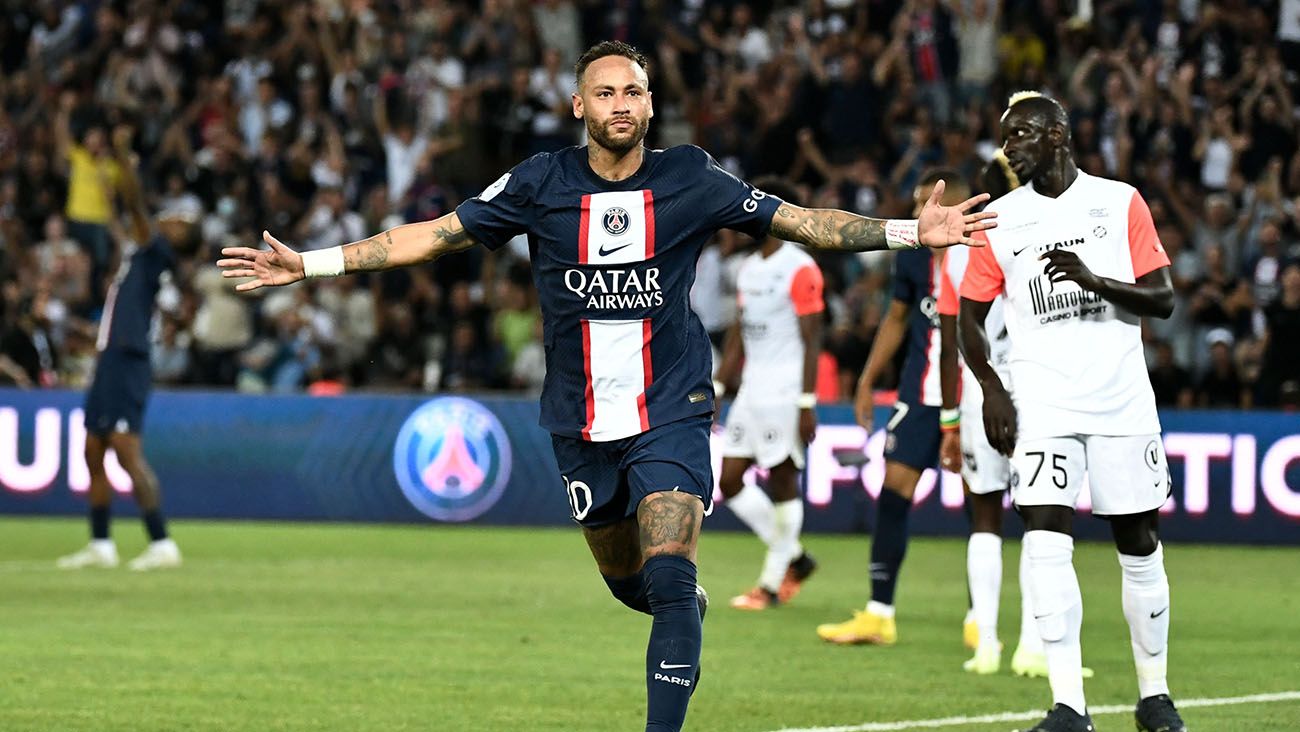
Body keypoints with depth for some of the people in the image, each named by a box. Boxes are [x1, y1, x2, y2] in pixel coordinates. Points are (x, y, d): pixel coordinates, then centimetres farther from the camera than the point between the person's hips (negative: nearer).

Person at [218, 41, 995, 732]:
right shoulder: (540, 184, -3)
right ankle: (689, 611, 49)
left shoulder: (691, 179, -5)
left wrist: (910, 231, -10)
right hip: (582, 419, 2)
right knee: (627, 580, 15)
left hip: (671, 410, -2)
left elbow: (800, 221, -1)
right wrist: (307, 264, -4)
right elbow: (433, 235, 0)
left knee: (668, 575, -18)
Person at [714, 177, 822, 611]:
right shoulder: (749, 269, 15)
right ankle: (795, 559, 18)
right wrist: (718, 388, 15)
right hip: (752, 391, 9)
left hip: (784, 392, -9)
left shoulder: (800, 270, -10)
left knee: (782, 481, -3)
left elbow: (811, 340, -13)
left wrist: (807, 404, -17)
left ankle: (771, 584, 3)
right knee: (729, 481, 5)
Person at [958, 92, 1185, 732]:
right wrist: (991, 390, -4)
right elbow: (970, 316, 11)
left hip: (1123, 401, 0)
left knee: (1139, 545, 6)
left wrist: (1093, 279, -18)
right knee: (1046, 541, -14)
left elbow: (1162, 300, -1)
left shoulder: (1119, 202, 2)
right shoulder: (999, 219, 6)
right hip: (1043, 406, 0)